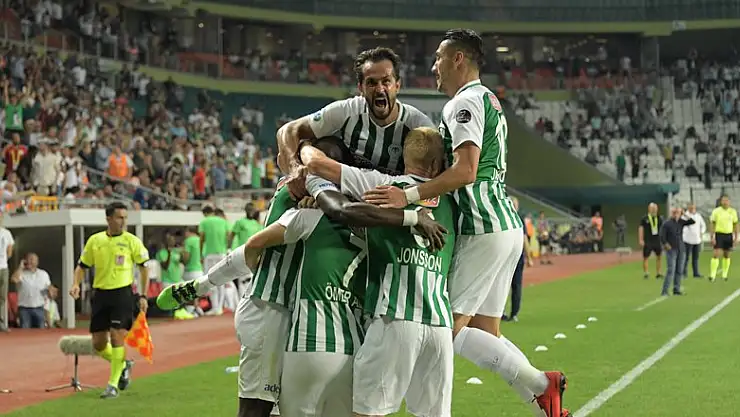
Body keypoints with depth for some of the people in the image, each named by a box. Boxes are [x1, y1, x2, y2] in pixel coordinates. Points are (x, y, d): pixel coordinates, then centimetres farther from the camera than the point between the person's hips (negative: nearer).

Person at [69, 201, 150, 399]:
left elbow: (144, 267, 3)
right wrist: (76, 284, -6)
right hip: (100, 294, 3)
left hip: (122, 293, -3)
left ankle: (113, 385, -5)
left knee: (117, 336, -14)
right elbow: (82, 266, 12)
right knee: (98, 344, 4)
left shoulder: (132, 241, -2)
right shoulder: (94, 240, 5)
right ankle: (123, 365, 32)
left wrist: (143, 296, -3)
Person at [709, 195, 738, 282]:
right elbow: (712, 225, -3)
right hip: (719, 235, -3)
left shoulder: (733, 212, 4)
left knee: (727, 255, 9)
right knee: (716, 255, -11)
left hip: (729, 235, 3)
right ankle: (712, 275, -12)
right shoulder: (716, 211, -4)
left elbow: (735, 225, 11)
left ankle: (725, 275, 20)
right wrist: (712, 238, -10)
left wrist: (735, 238, 7)